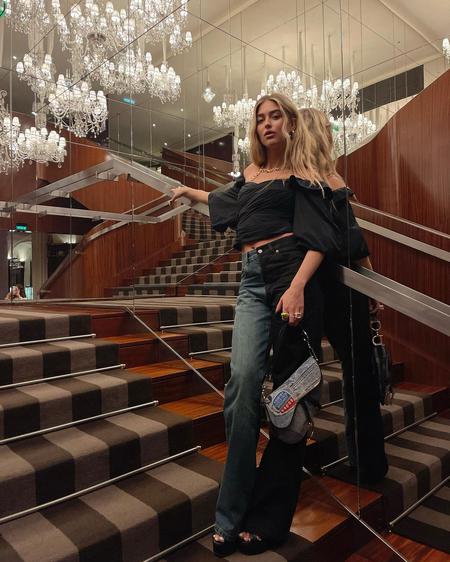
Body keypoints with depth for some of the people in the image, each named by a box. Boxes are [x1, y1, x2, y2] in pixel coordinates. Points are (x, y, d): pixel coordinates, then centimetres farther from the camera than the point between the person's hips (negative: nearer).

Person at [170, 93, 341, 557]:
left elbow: (319, 237, -4)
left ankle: (267, 518, 6)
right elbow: (222, 201, 45)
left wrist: (297, 286, -20)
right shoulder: (250, 176, 24)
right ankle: (230, 517, -7)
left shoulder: (302, 174, 8)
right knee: (243, 378, -14)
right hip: (253, 281, 5)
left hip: (291, 272, -4)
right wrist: (187, 191, 61)